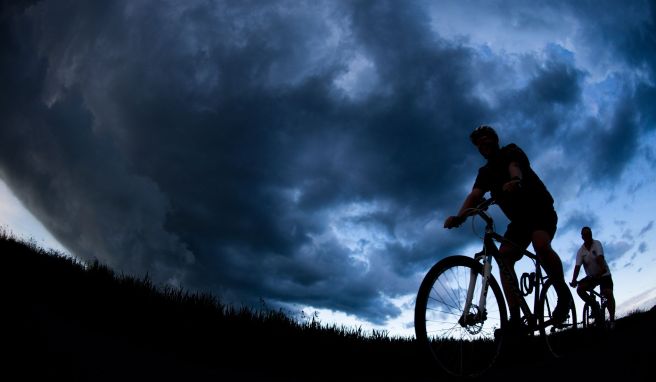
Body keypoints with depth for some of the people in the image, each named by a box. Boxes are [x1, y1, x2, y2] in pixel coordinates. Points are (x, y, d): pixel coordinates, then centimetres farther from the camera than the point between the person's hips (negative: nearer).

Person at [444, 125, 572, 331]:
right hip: (519, 218, 5)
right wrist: (459, 216, -33)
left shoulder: (511, 152, -5)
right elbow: (475, 195, -11)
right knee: (504, 258, -16)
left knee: (541, 245, -34)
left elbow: (515, 167, -31)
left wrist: (515, 181, -57)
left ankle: (563, 295, -12)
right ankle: (515, 318, -20)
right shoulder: (485, 172, 8)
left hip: (540, 208, -5)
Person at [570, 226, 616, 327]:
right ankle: (595, 306, 3)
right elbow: (577, 266, -19)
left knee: (608, 294, -23)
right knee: (580, 289, -19)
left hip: (604, 275, -3)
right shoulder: (581, 251, -9)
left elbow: (600, 258, -31)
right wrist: (573, 280, -34)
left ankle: (612, 320, -12)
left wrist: (602, 270, -49)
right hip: (591, 276, 3)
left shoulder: (597, 244, -15)